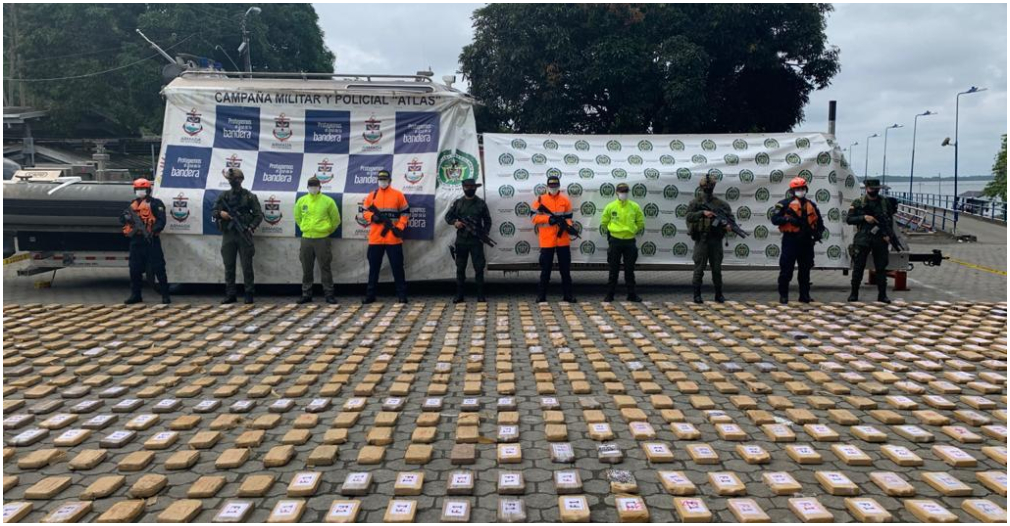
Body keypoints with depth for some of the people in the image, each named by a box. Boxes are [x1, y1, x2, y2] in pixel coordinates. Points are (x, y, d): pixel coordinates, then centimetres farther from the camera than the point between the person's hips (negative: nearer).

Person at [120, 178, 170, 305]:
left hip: (151, 240, -6)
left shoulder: (155, 203, -1)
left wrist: (154, 230, -26)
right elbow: (123, 219, 20)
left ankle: (165, 295, -1)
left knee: (158, 268, -5)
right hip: (136, 240, 6)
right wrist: (126, 217, -4)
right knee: (135, 269, 9)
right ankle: (135, 295, 19)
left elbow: (161, 220, -10)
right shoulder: (133, 204, 19)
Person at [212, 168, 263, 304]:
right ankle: (230, 295, 13)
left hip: (243, 235, -3)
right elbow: (213, 212, 12)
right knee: (229, 266, 6)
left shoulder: (249, 196, 3)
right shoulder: (224, 196, 11)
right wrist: (220, 213, -10)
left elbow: (259, 215, 1)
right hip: (228, 235, 3)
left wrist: (251, 227, -13)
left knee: (247, 266, -2)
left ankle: (249, 294, 5)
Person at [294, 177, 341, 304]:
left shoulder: (328, 201, -4)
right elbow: (297, 217, 21)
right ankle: (306, 294, 17)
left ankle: (329, 294, 4)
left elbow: (335, 219, 6)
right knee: (306, 269, 8)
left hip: (322, 239, -3)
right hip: (306, 239, 3)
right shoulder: (301, 201, 6)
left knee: (325, 268, -2)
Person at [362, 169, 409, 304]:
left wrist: (400, 227, -9)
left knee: (397, 266, 1)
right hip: (375, 238, 2)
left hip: (393, 238, -2)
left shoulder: (398, 194, 3)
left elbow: (405, 212, 4)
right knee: (374, 267, 8)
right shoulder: (371, 195, 10)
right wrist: (372, 217, -9)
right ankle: (370, 295, 15)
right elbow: (365, 212, 12)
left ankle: (401, 294, 8)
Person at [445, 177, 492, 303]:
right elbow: (448, 216, 12)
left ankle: (480, 295, 3)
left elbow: (487, 221, 8)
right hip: (461, 240, 2)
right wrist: (454, 222, -9)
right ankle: (459, 295, 12)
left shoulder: (481, 203, 5)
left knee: (479, 268, -2)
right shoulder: (457, 203, 8)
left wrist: (485, 234, -6)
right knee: (460, 268, 6)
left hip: (476, 241, -1)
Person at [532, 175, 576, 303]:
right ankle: (541, 295, 12)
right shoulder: (540, 200, 1)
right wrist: (548, 218, -17)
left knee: (565, 269, 7)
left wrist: (566, 226, -13)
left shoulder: (565, 201, 6)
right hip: (547, 241, -2)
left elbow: (568, 218, 7)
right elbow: (535, 217, -4)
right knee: (545, 269, 5)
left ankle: (568, 294, 15)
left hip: (563, 240, 2)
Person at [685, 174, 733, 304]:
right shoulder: (695, 203, 2)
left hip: (716, 240, 2)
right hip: (701, 240, -2)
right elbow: (689, 217, -12)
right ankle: (697, 294, 7)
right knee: (699, 268, 0)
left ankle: (719, 294, 16)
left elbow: (730, 215, 9)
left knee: (717, 269, 7)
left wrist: (729, 224, -13)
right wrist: (703, 213, -25)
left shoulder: (720, 203, 9)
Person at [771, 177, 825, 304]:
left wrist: (819, 232, 6)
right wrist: (787, 219, -22)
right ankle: (783, 296, 5)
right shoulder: (785, 204, -2)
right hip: (790, 240, -5)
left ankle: (805, 295, 18)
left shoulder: (811, 205, 14)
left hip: (806, 241, 5)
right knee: (786, 269, -3)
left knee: (805, 270, 10)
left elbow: (819, 221, 22)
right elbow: (774, 219, -7)